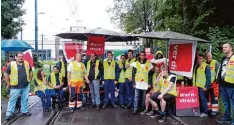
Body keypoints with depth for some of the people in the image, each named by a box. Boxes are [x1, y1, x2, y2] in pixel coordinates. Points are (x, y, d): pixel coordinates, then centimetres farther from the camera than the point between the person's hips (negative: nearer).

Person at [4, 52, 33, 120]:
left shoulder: (27, 63, 4)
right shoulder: (11, 64, -9)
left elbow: (30, 71, 19)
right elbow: (6, 74, -3)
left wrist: (29, 79, 12)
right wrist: (8, 83, -4)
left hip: (26, 86, 4)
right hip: (15, 86, -4)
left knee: (25, 99, 13)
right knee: (12, 100, 3)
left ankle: (24, 111, 26)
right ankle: (9, 113, 13)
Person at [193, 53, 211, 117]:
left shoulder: (206, 66, -6)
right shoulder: (196, 66, 16)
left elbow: (208, 77, -10)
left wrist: (206, 86, -15)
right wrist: (193, 84, 12)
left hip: (202, 86, -7)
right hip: (196, 86, 7)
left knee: (203, 99, 0)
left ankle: (205, 112, 12)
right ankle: (200, 111, 22)